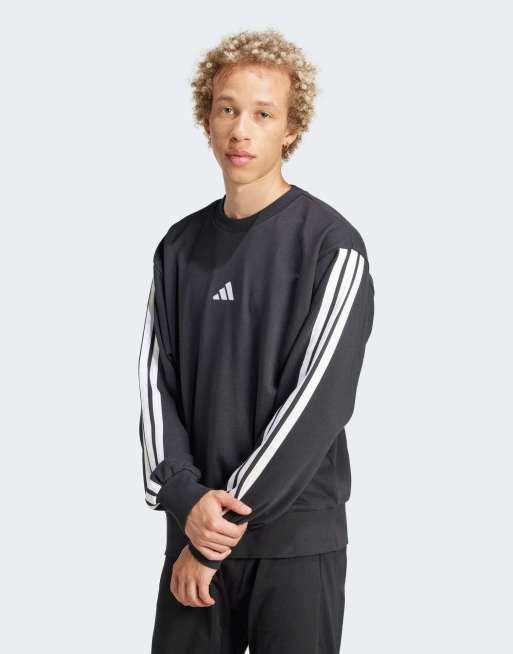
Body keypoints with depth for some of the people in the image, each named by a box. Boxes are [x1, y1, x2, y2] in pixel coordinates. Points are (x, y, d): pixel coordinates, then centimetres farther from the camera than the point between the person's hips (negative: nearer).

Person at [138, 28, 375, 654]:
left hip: (298, 538, -4)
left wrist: (229, 515, -14)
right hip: (194, 528, 4)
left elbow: (320, 398, -13)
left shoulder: (331, 244, -6)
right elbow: (156, 379, 4)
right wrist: (185, 496, -12)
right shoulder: (181, 247, 8)